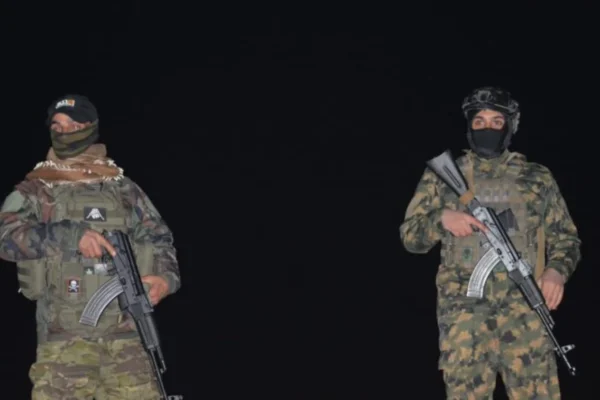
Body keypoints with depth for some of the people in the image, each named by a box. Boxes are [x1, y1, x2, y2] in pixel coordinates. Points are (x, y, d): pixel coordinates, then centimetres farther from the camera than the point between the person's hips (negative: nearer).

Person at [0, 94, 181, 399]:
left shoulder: (123, 189, 15)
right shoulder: (34, 192, 8)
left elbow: (158, 239, 19)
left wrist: (167, 277, -3)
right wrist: (70, 234, -20)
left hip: (126, 337, 2)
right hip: (63, 339, -2)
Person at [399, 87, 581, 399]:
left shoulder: (537, 178, 14)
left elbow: (565, 236, 16)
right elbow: (410, 236, 11)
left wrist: (557, 269, -6)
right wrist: (442, 219, -11)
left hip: (525, 304, 0)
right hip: (464, 306, 0)